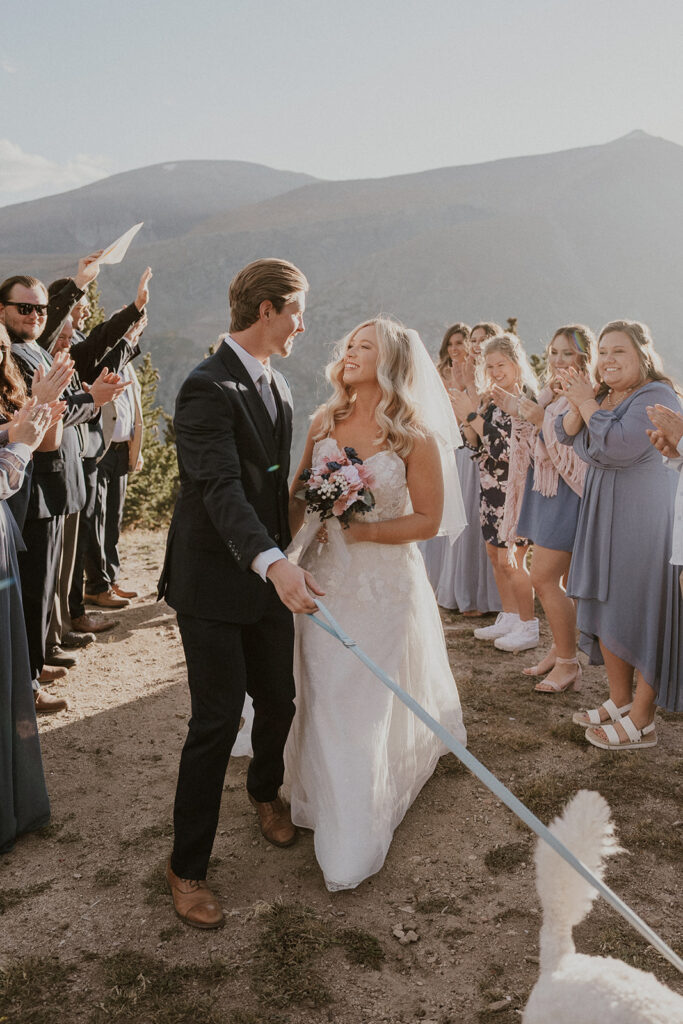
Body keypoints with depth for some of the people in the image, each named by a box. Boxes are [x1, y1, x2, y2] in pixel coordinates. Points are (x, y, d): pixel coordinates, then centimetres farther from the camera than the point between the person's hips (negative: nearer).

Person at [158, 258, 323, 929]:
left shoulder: (275, 383, 11)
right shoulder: (208, 388, -18)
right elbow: (221, 488, -30)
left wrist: (285, 558, 9)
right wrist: (273, 563, -43)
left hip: (270, 574, 8)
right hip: (213, 584, -8)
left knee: (278, 704, 17)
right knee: (217, 722, -3)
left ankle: (265, 792, 48)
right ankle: (187, 867, 16)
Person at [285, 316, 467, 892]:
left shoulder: (415, 438, -10)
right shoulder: (324, 422, 2)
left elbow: (428, 520, -7)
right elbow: (297, 495, 11)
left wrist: (362, 528, -17)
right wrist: (301, 522, -9)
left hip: (384, 582, -3)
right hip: (323, 578, 3)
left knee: (370, 705, 6)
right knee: (324, 701, 11)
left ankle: (357, 844, 25)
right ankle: (330, 808, 35)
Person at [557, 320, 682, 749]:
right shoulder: (604, 397, 12)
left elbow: (618, 445, -26)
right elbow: (566, 435, 7)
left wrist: (588, 403, -15)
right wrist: (577, 404, -10)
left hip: (645, 524, -9)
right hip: (604, 520, 9)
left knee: (641, 616, -2)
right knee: (605, 613, 13)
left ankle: (641, 722, 8)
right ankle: (620, 701, 28)